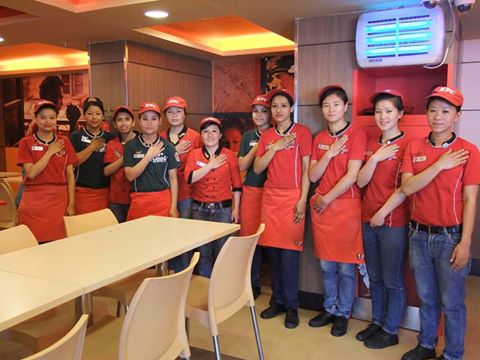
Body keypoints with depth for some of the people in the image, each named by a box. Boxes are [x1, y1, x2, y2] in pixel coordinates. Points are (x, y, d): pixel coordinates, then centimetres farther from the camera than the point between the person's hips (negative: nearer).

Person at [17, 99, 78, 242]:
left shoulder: (64, 142, 7)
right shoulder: (26, 143, 2)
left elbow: (70, 175, 5)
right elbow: (31, 173, -9)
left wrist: (71, 204, -1)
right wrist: (50, 152, -8)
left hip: (60, 201, 2)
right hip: (34, 203, -1)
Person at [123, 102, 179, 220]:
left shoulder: (167, 146, 2)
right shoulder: (131, 146, 3)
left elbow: (173, 178, 3)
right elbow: (130, 176, -5)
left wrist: (173, 207, -3)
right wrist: (149, 156, -12)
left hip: (163, 200, 0)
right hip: (139, 201, 0)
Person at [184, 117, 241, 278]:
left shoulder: (229, 155, 1)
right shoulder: (194, 154, 4)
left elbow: (236, 185, 3)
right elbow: (189, 178, -12)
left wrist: (236, 209, -1)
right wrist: (210, 165, -13)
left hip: (223, 208, -1)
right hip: (200, 209, 1)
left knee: (222, 252, 4)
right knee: (203, 252, 7)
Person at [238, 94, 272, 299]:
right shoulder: (248, 136, 12)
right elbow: (242, 166, 4)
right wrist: (256, 148, -6)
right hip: (250, 192, 3)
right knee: (250, 238, 5)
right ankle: (254, 284, 21)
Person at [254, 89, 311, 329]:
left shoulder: (302, 132, 0)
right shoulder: (267, 135, 12)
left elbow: (306, 169, -3)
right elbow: (257, 168, 5)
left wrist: (302, 200, -10)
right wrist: (274, 148, -6)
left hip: (292, 198, -4)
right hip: (270, 197, 4)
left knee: (289, 252, -5)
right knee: (272, 250, 6)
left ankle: (291, 306, 9)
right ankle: (277, 300, 20)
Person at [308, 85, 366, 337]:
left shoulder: (356, 134, -7)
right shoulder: (319, 138, 10)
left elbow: (352, 176, -14)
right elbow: (313, 176, 3)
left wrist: (327, 199, -8)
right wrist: (329, 153, -11)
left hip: (346, 205, -5)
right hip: (321, 206, 5)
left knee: (345, 266, 5)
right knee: (326, 264, 14)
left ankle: (343, 314, 22)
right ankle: (329, 309, 30)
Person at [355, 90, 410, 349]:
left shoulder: (407, 145, -8)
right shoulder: (371, 145, 10)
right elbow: (361, 181, 1)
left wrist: (383, 212, -13)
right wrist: (376, 157, -11)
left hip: (393, 223, -6)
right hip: (368, 220, 6)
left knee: (392, 281, 6)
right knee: (374, 277, 17)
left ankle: (390, 331, 21)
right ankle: (377, 322, 33)